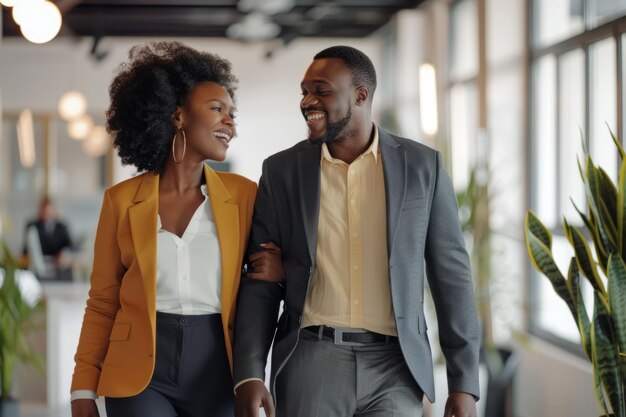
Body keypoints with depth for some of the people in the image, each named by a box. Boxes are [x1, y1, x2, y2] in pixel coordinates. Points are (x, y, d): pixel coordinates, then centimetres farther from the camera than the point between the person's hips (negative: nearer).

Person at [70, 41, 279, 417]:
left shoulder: (244, 196, 2)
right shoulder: (121, 200, 2)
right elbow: (102, 303, 7)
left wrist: (273, 273, -10)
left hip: (217, 374, 1)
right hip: (140, 376, -1)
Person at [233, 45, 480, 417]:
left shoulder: (423, 166, 3)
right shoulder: (282, 171, 5)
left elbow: (451, 275, 4)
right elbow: (261, 281, 5)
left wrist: (464, 382, 0)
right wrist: (249, 374, -7)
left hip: (394, 365, 0)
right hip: (311, 361, 1)